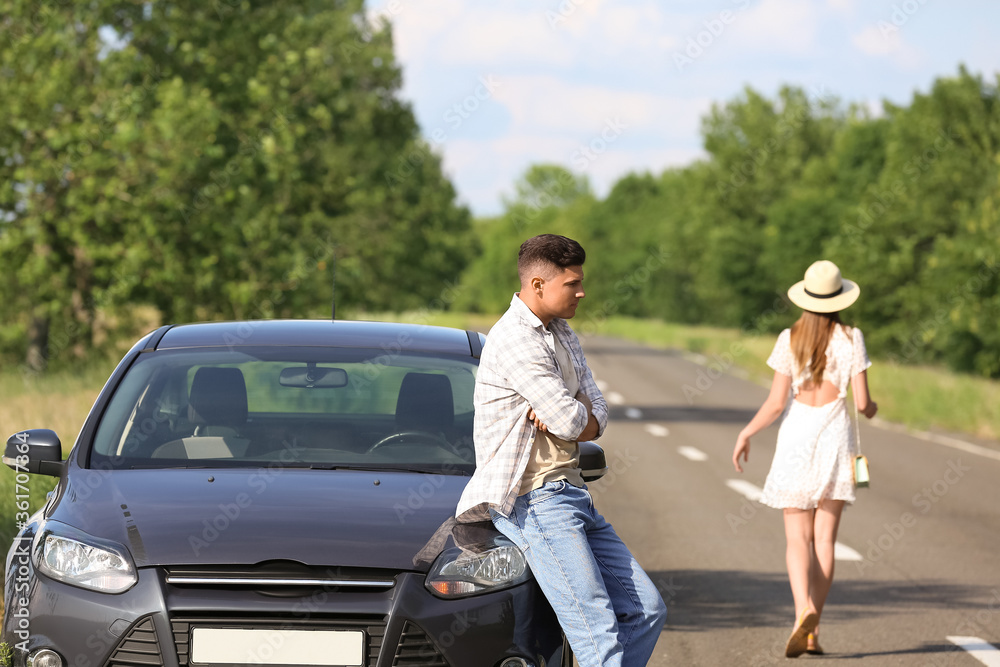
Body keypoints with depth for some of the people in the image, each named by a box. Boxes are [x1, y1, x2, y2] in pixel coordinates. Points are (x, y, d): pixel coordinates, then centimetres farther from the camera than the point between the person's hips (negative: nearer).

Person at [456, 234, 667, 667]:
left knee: (646, 610, 6)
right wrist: (574, 413, 4)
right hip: (533, 500, -10)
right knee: (597, 628, -16)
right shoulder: (515, 339, -15)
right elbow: (571, 421, -19)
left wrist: (564, 416, -11)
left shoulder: (562, 335, 17)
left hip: (570, 493, 10)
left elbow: (595, 420, 10)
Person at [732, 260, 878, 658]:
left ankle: (803, 613, -24)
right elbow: (861, 401, -3)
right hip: (835, 435, 0)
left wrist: (746, 434, 8)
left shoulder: (790, 340, -3)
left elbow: (776, 403, -6)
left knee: (798, 539, 1)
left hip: (796, 436, 0)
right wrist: (870, 408, 21)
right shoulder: (851, 339, -3)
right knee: (824, 538, 6)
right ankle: (813, 631, 5)